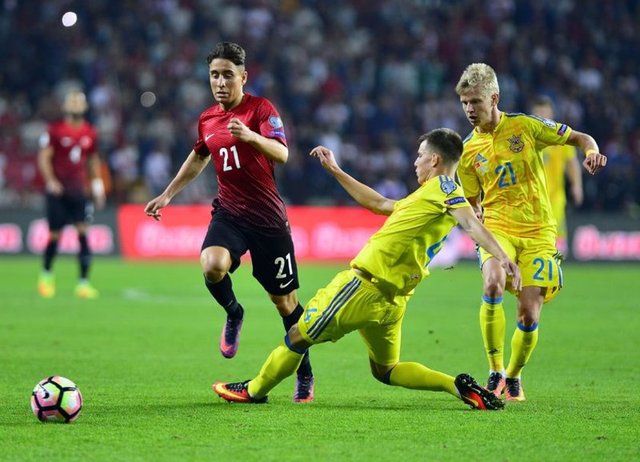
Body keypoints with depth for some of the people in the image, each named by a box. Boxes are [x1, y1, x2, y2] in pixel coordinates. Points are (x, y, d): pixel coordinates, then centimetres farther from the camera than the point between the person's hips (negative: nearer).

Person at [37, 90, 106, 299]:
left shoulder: (89, 132, 8)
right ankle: (46, 274, 28)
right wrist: (50, 181, -17)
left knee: (83, 233, -9)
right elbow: (44, 157, -5)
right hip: (58, 189, -3)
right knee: (55, 235, 2)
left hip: (78, 190, 3)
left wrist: (97, 185, 15)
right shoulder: (55, 130, -5)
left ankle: (84, 282, -8)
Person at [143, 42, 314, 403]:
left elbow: (282, 155, -24)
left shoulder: (261, 108, -8)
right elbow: (199, 158, 29)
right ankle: (233, 314, 4)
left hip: (268, 217, -4)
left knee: (285, 301, 2)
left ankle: (305, 376, 20)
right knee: (212, 265, -28)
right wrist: (168, 194, 28)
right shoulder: (207, 120, 9)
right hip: (229, 212, 4)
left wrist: (250, 136, -42)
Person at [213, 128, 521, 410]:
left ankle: (253, 391, 21)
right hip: (392, 299, 10)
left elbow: (470, 223, -23)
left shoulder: (442, 186, -6)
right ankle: (457, 385, 0)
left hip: (366, 284, -10)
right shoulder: (429, 195, 21)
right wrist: (335, 171, 34)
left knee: (298, 337, 7)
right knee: (385, 371, 17)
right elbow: (379, 204, 31)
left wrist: (502, 257, -38)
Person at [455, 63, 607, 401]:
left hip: (538, 233, -1)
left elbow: (578, 138, 5)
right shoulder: (468, 150, 5)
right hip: (497, 229, 1)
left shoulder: (525, 126, -2)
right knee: (493, 283, -30)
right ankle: (495, 371, -21)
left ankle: (513, 376, 20)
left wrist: (592, 153, -17)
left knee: (529, 315, -7)